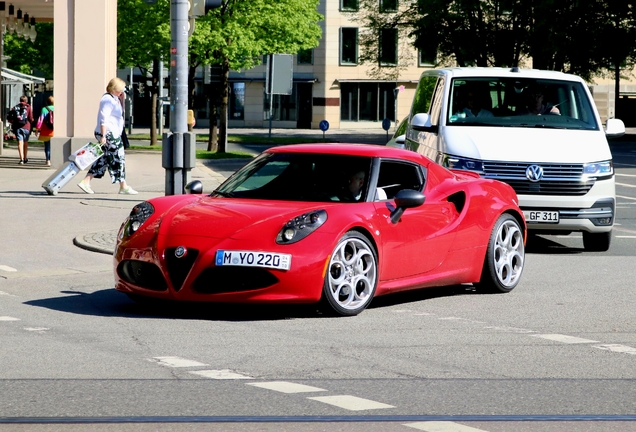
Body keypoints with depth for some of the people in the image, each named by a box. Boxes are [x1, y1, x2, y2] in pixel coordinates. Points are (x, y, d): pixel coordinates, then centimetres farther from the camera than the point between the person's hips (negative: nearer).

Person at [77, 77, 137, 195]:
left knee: (102, 159, 9)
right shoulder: (108, 99, -15)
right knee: (118, 159, -3)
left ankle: (86, 182, 7)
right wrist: (103, 135, -25)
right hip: (109, 134, -10)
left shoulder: (114, 99, 16)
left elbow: (120, 112, 29)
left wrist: (121, 100, 14)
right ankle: (123, 187, 5)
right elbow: (104, 118, -21)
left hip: (112, 134, 10)